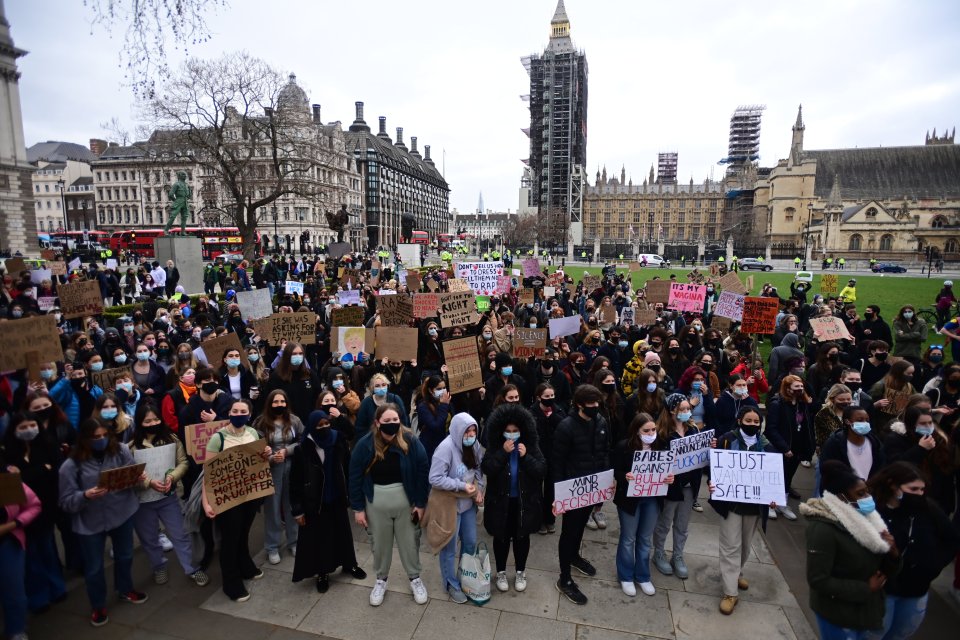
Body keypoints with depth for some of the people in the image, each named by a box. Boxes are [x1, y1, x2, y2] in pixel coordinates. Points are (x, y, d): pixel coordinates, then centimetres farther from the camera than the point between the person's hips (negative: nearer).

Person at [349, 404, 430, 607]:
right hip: (376, 502, 1)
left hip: (406, 500, 0)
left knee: (409, 541, 15)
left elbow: (423, 472, -9)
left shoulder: (410, 441, -16)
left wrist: (421, 503, -7)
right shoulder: (365, 444, -14)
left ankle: (415, 578, 38)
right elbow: (355, 477, -6)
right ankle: (381, 580, 42)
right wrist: (358, 508, -4)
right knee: (380, 542, 18)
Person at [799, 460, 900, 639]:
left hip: (865, 609, 7)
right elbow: (818, 580, -24)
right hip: (838, 614, -7)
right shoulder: (823, 529, -24)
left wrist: (892, 553, -13)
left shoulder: (865, 517, -1)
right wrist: (865, 589, -20)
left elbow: (882, 566, 5)